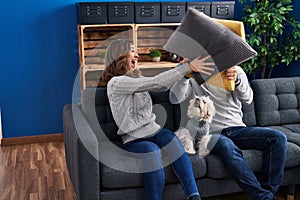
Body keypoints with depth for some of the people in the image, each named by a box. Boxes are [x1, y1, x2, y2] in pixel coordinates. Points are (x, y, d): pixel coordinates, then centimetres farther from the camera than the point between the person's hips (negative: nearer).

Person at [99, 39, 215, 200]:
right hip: (135, 139, -6)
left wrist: (181, 66, 2)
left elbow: (162, 86, 13)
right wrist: (187, 67, -20)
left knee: (172, 139, -27)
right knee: (152, 150, -38)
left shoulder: (135, 77, 17)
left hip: (153, 130, 6)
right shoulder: (116, 83, -11)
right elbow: (155, 83, -20)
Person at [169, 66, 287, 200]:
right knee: (229, 148, -37)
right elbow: (175, 98, -7)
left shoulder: (237, 71, 14)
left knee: (278, 138, -17)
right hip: (211, 132, -4)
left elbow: (247, 98, -2)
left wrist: (237, 81, -24)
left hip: (237, 129, 4)